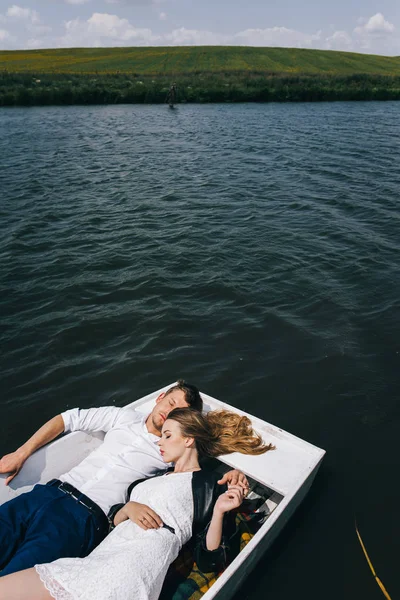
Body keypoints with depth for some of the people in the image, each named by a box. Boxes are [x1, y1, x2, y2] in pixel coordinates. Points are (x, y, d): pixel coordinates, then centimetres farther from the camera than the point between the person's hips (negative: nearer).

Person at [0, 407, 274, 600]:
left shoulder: (210, 485, 7)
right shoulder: (153, 479, 29)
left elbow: (209, 561, 1)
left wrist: (219, 512, -14)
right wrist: (128, 508, 2)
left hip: (136, 565, -7)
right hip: (102, 556, 8)